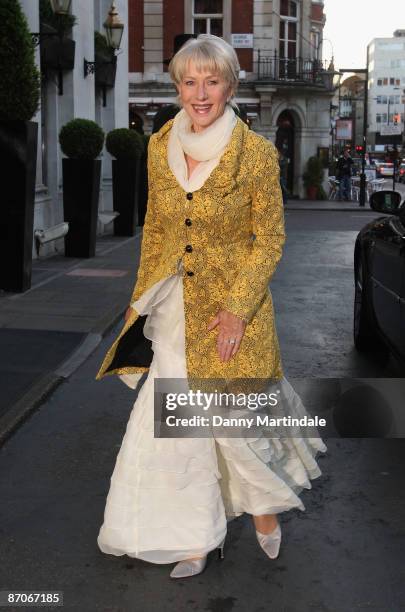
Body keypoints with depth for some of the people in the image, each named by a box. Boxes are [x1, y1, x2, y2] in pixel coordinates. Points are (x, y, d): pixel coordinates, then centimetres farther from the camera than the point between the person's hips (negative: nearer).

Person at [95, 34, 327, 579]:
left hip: (232, 304, -4)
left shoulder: (257, 154, -10)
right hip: (174, 309, 4)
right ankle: (196, 537, 24)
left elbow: (269, 240, -6)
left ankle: (266, 506, 34)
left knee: (239, 419, 2)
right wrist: (142, 298, 12)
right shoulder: (160, 147, 3)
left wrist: (237, 307, -14)